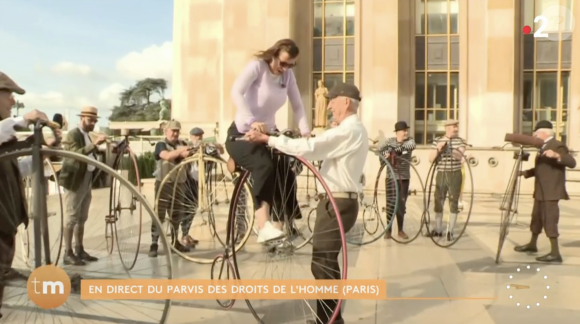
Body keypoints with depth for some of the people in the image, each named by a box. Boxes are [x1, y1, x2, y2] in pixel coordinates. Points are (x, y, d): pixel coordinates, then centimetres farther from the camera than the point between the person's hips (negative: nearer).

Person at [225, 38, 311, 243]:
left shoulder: (288, 75, 3)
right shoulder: (257, 66, -15)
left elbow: (297, 105, 0)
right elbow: (236, 92, -29)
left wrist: (305, 131, -16)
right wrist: (252, 121, -42)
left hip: (268, 134, 7)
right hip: (242, 134, -7)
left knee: (286, 176, -5)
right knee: (264, 166, -33)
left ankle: (280, 227, 7)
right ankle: (263, 227, -36)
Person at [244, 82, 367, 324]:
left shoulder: (349, 130, -17)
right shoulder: (352, 129, 18)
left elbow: (309, 148, -25)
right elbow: (319, 149, 16)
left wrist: (268, 139, -21)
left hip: (337, 203, -11)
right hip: (338, 201, 11)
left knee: (323, 265, -3)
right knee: (327, 263, 17)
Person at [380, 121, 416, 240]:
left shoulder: (410, 141, -1)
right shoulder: (390, 141, 0)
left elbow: (412, 145, -24)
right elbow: (380, 150, -10)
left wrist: (399, 148, -39)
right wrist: (385, 154, -31)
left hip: (404, 177, 1)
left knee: (401, 204, 6)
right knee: (390, 203, 0)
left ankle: (400, 230, 19)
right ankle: (388, 230, 9)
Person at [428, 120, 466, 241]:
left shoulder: (460, 141, 1)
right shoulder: (437, 141, 3)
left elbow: (460, 156, -17)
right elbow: (431, 159, 0)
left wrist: (449, 149, -35)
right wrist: (438, 149, -18)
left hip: (455, 175, -1)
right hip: (441, 174, 1)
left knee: (453, 202, 1)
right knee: (438, 201, 5)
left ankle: (450, 231, 10)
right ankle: (438, 229, 17)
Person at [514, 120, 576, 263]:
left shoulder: (558, 146, -12)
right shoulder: (543, 147, 16)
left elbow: (572, 163, -23)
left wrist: (557, 156, -38)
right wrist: (525, 173, 14)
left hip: (551, 192, -10)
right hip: (541, 191, 10)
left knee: (549, 220, -9)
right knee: (537, 217, 18)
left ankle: (555, 252, -5)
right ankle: (532, 244, 31)